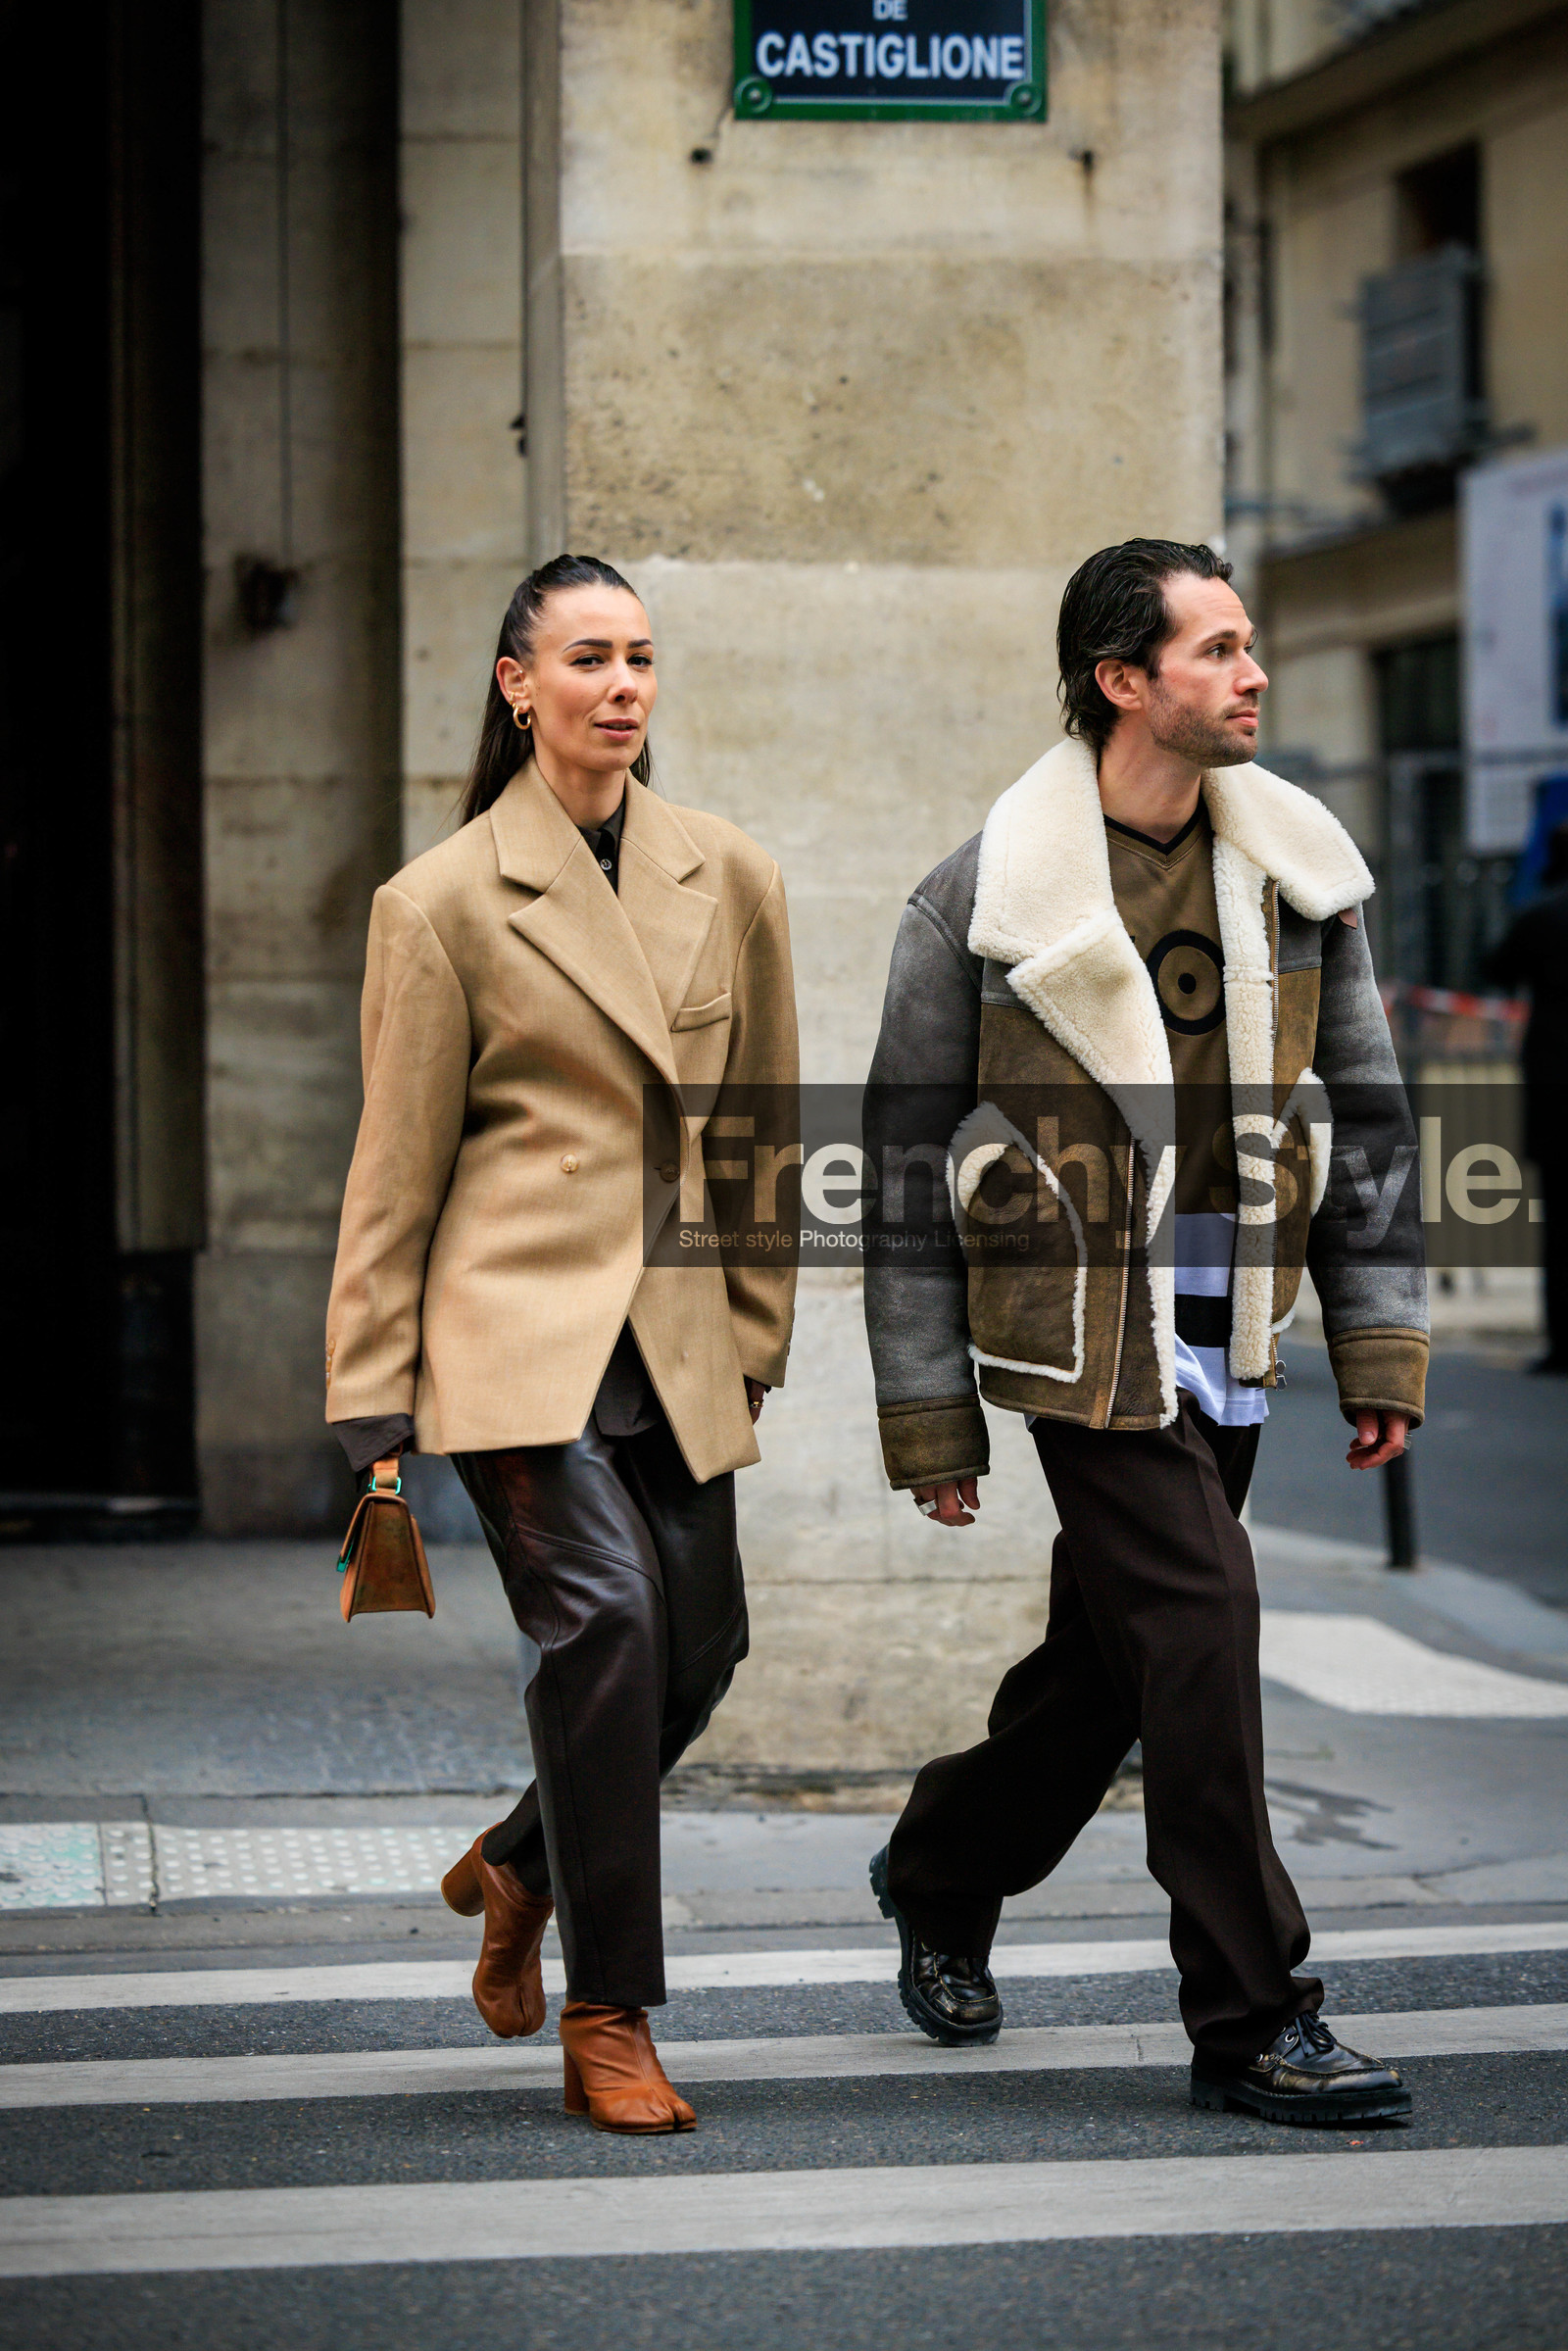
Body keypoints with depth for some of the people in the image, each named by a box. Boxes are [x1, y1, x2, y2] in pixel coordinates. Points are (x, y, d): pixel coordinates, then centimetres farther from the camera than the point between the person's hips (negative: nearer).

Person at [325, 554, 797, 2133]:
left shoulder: (731, 881, 8)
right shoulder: (442, 904, -3)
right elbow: (394, 1167, 0)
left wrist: (754, 1338, 16)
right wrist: (374, 1395, -1)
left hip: (674, 1334, 5)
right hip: (516, 1316, -5)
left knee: (701, 1642, 4)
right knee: (604, 1610, -19)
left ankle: (521, 1866, 34)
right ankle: (605, 2021, -9)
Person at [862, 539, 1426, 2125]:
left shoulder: (1293, 866, 4)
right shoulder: (988, 894, -9)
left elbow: (1365, 1106, 11)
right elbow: (902, 1158, -3)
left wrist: (1382, 1341, 4)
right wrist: (926, 1415, -3)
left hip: (1226, 1329, 5)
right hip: (1084, 1324, -5)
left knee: (1109, 1657, 14)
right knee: (1198, 1628, -12)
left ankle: (942, 1877, 40)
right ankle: (1248, 2024, -3)